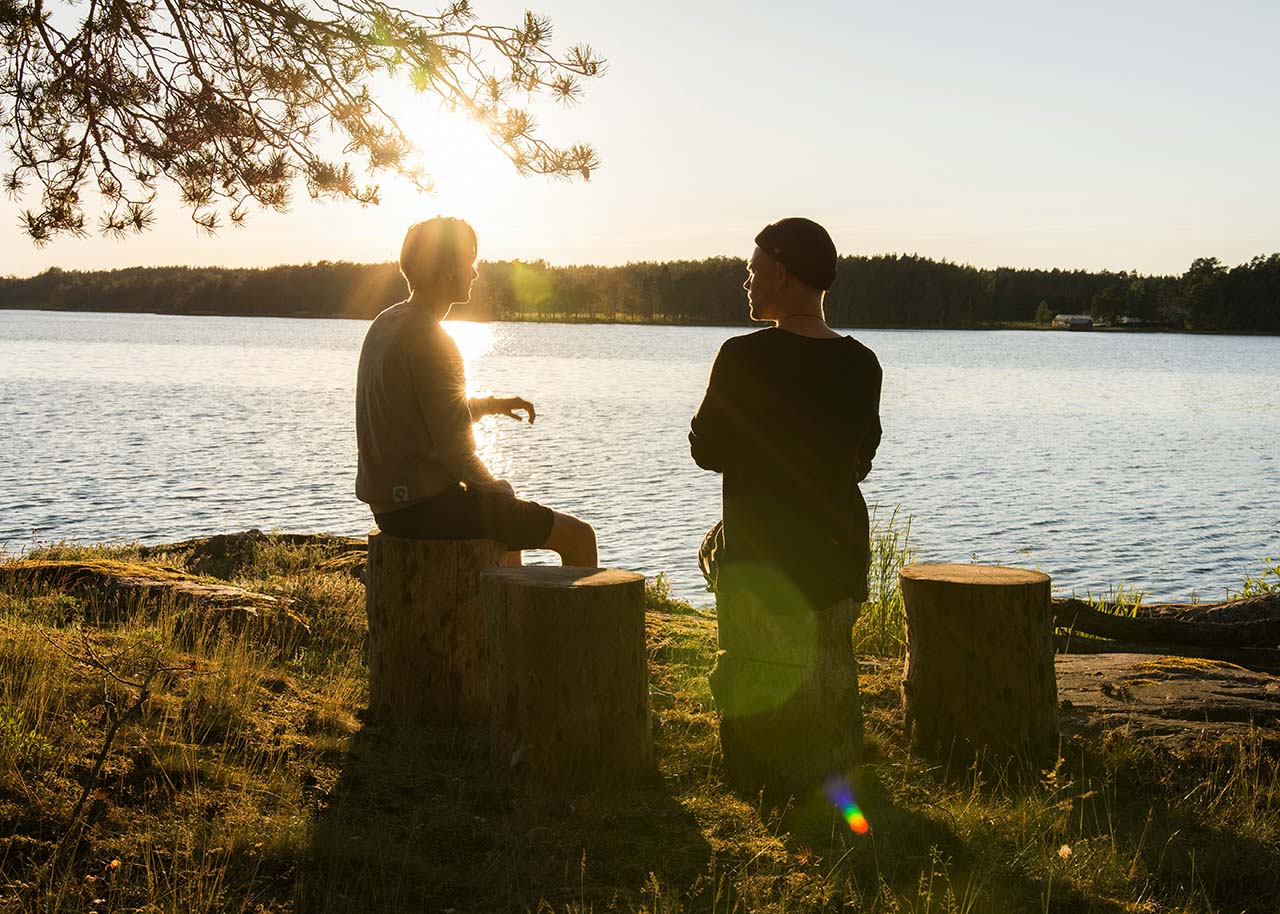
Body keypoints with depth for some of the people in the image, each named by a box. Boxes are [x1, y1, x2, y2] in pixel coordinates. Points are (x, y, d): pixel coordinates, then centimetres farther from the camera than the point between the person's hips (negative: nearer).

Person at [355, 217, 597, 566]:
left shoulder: (385, 324, 10)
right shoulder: (430, 341, -20)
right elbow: (455, 449, -20)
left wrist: (490, 404, 14)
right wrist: (495, 489, -3)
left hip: (389, 504, 10)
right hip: (428, 507, -10)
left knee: (510, 518, 36)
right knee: (579, 537, -2)